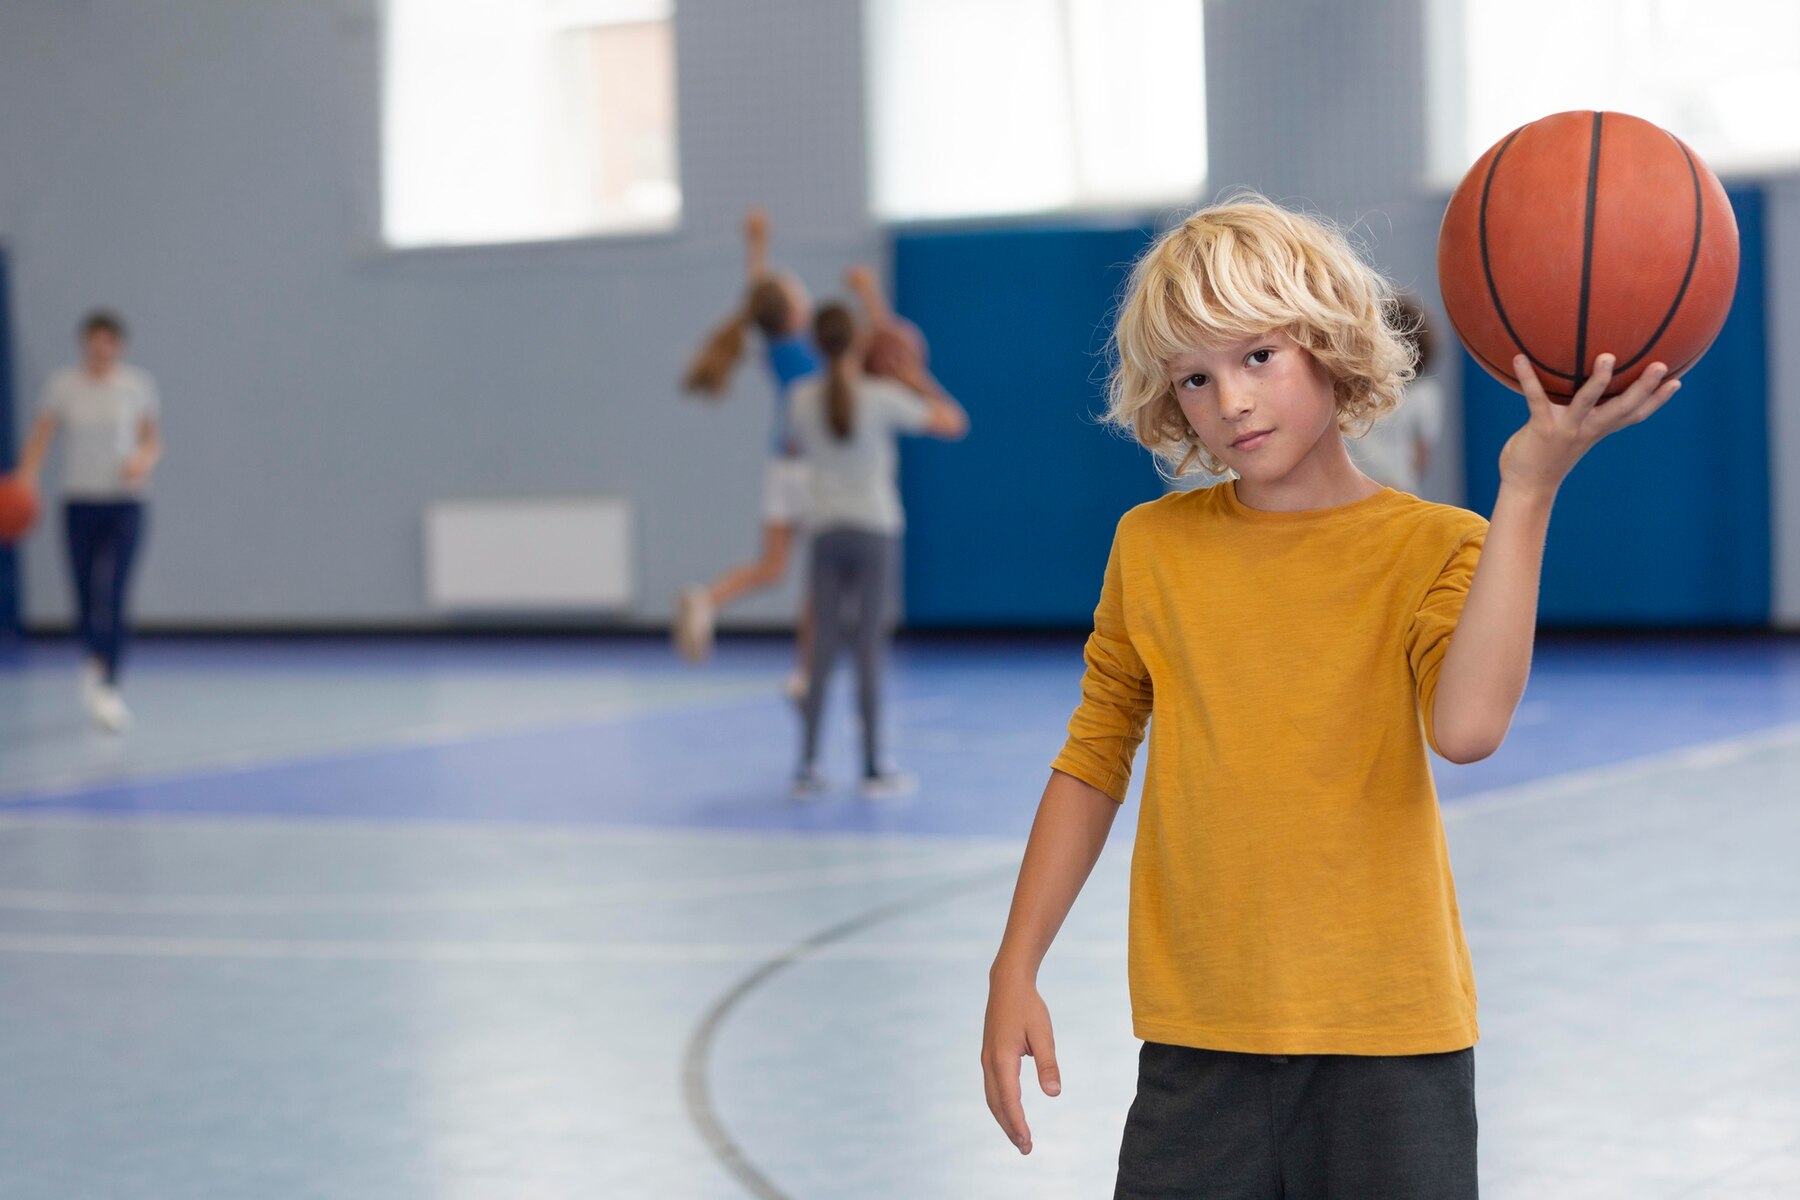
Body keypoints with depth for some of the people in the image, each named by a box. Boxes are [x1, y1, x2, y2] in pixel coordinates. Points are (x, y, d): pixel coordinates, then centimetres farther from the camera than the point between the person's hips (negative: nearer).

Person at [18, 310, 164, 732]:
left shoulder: (138, 385, 2)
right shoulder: (63, 385, 0)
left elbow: (153, 441, 9)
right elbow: (40, 439, -2)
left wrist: (144, 462, -13)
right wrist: (24, 483, -17)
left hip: (124, 503, -1)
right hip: (79, 502, 1)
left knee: (114, 594, -15)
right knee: (86, 598, 5)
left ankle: (105, 685, -15)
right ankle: (96, 662, 34)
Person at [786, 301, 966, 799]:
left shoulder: (804, 398, -2)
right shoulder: (883, 397, -11)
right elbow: (954, 422, -5)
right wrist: (920, 383, 9)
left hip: (826, 531, 3)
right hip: (875, 530, -3)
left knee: (822, 648, 5)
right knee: (870, 647, -1)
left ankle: (807, 767, 4)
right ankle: (874, 769, 2)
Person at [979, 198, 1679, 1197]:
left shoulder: (1438, 546, -2)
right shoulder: (1151, 545, 4)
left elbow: (1465, 728, -22)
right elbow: (1093, 763, 11)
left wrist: (1527, 488, -23)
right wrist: (1015, 972, 7)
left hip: (1390, 1044, -1)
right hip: (1198, 1041, 2)